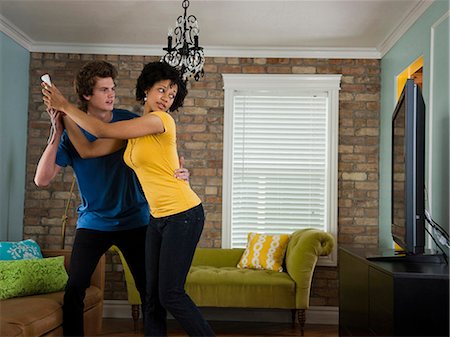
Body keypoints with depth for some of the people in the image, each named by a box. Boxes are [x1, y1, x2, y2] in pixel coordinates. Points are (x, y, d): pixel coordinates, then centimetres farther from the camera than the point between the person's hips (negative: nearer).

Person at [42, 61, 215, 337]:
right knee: (153, 296, 8)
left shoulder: (162, 119, -13)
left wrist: (65, 105, -4)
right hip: (159, 218, 8)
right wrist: (61, 117, 8)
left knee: (170, 295, -6)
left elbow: (102, 131, -14)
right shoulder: (135, 129, 12)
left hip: (184, 214, -8)